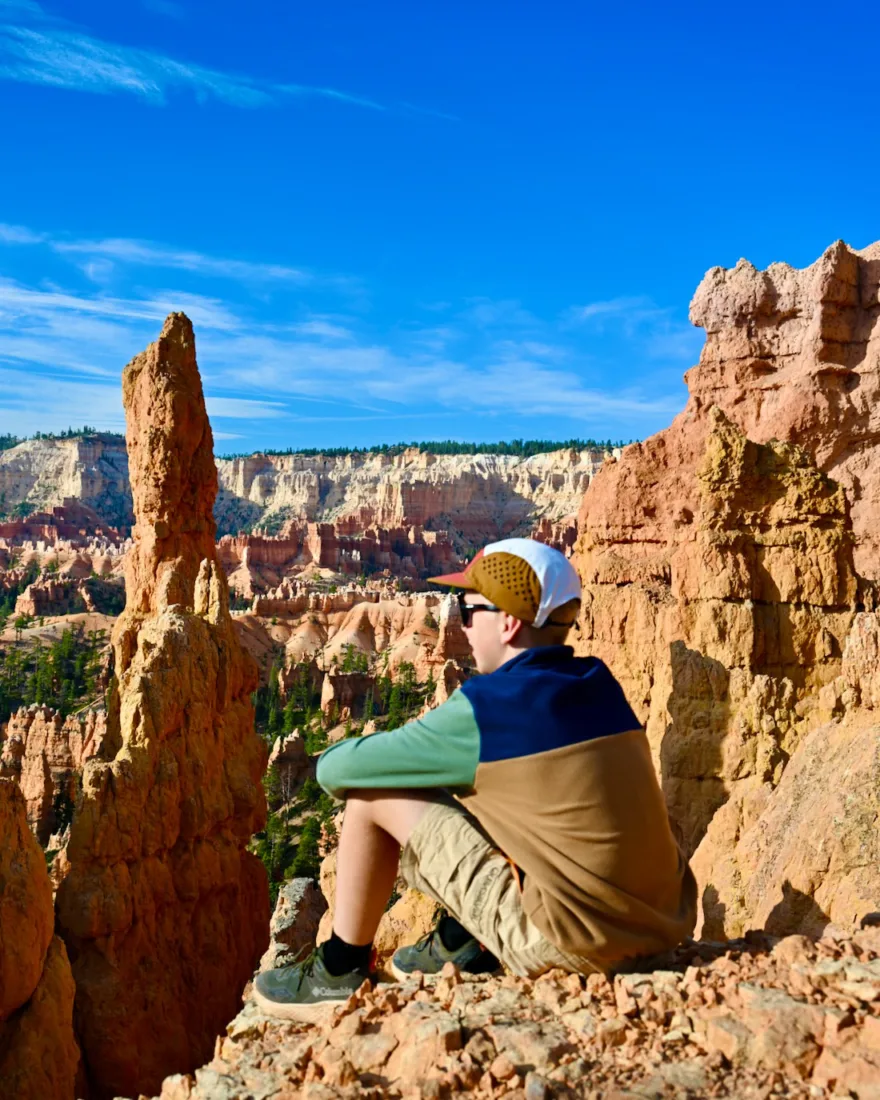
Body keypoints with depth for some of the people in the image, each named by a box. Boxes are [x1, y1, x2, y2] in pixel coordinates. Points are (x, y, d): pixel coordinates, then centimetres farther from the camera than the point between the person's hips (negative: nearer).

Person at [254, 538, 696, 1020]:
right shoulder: (598, 683, 5)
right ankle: (460, 943, 29)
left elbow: (334, 769, -7)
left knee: (374, 796, 0)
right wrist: (430, 747, 21)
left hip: (574, 941, -7)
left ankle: (340, 972, 18)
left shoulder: (486, 705, -16)